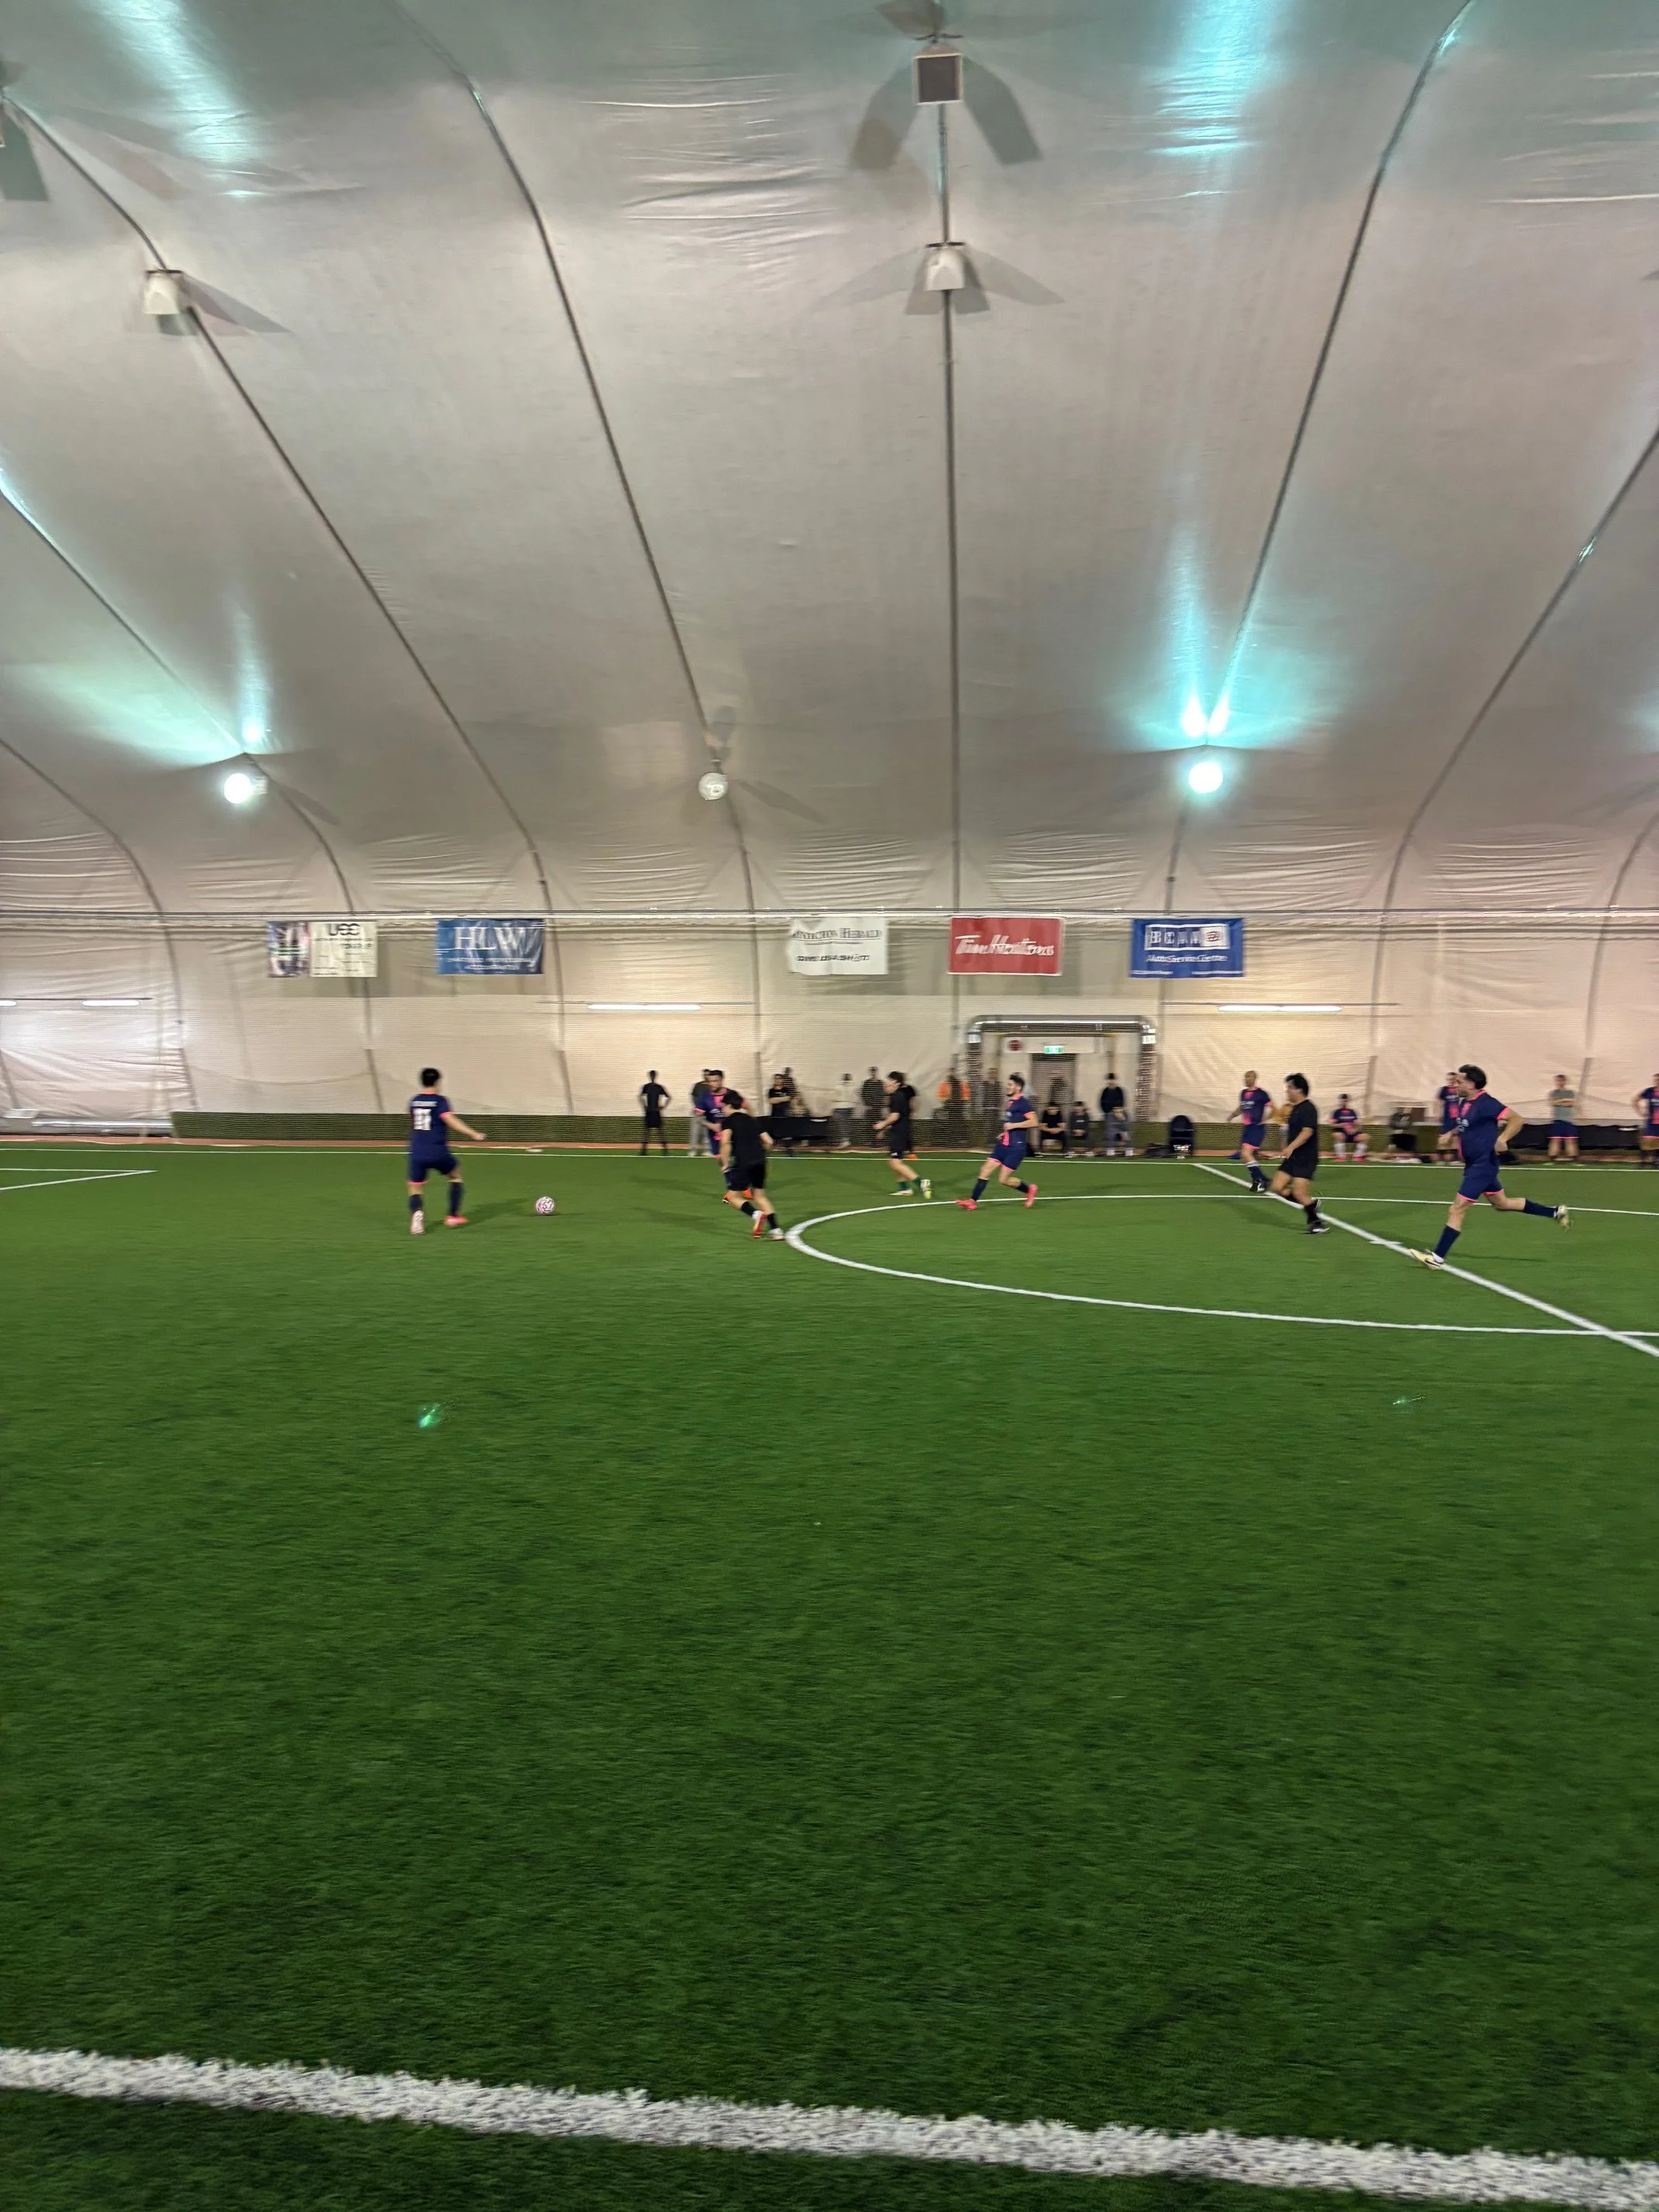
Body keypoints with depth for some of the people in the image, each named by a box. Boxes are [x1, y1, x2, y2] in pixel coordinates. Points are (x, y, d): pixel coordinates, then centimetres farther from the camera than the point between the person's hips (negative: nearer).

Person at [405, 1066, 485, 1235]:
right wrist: (474, 1134, -30)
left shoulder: (414, 1101, 11)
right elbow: (450, 1119, -22)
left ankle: (417, 1213, -25)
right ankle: (453, 1216, 21)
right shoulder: (440, 1100, -4)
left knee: (415, 1190, 9)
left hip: (417, 1154, 3)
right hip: (438, 1153, -3)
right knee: (456, 1175, 23)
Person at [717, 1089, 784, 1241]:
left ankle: (756, 1214, -16)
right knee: (760, 1196, 18)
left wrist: (725, 1163, -5)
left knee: (733, 1196, 9)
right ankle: (776, 1229, 9)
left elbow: (725, 1141, -14)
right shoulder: (752, 1120, 22)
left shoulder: (728, 1120, 5)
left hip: (743, 1163, -6)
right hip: (760, 1161, 6)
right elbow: (769, 1142, 16)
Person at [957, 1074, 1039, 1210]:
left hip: (1016, 1147, -8)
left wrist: (1013, 1126, -21)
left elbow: (1034, 1122, -22)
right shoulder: (1010, 1102, 14)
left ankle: (1029, 1189, 20)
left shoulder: (1023, 1102, -12)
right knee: (985, 1170, -1)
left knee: (1004, 1179, -5)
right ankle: (973, 1201, 2)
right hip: (1003, 1144, 8)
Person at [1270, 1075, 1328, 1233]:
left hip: (1306, 1158, -9)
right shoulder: (1295, 1108, 14)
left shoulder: (1308, 1108, -14)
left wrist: (1291, 1148, -36)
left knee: (1299, 1193, -12)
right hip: (1292, 1157, 9)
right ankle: (1311, 1203, 15)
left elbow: (1307, 1131, -27)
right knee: (1277, 1188, -1)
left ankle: (1319, 1224, 4)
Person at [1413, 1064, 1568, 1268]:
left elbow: (1517, 1119, -21)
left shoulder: (1485, 1103, -19)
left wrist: (1502, 1138, -34)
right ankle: (1555, 1212, 35)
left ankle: (1438, 1257, -5)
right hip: (1474, 1165, 10)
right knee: (1502, 1204, 23)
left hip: (1483, 1165, -10)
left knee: (1458, 1209, -8)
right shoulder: (1463, 1102, 7)